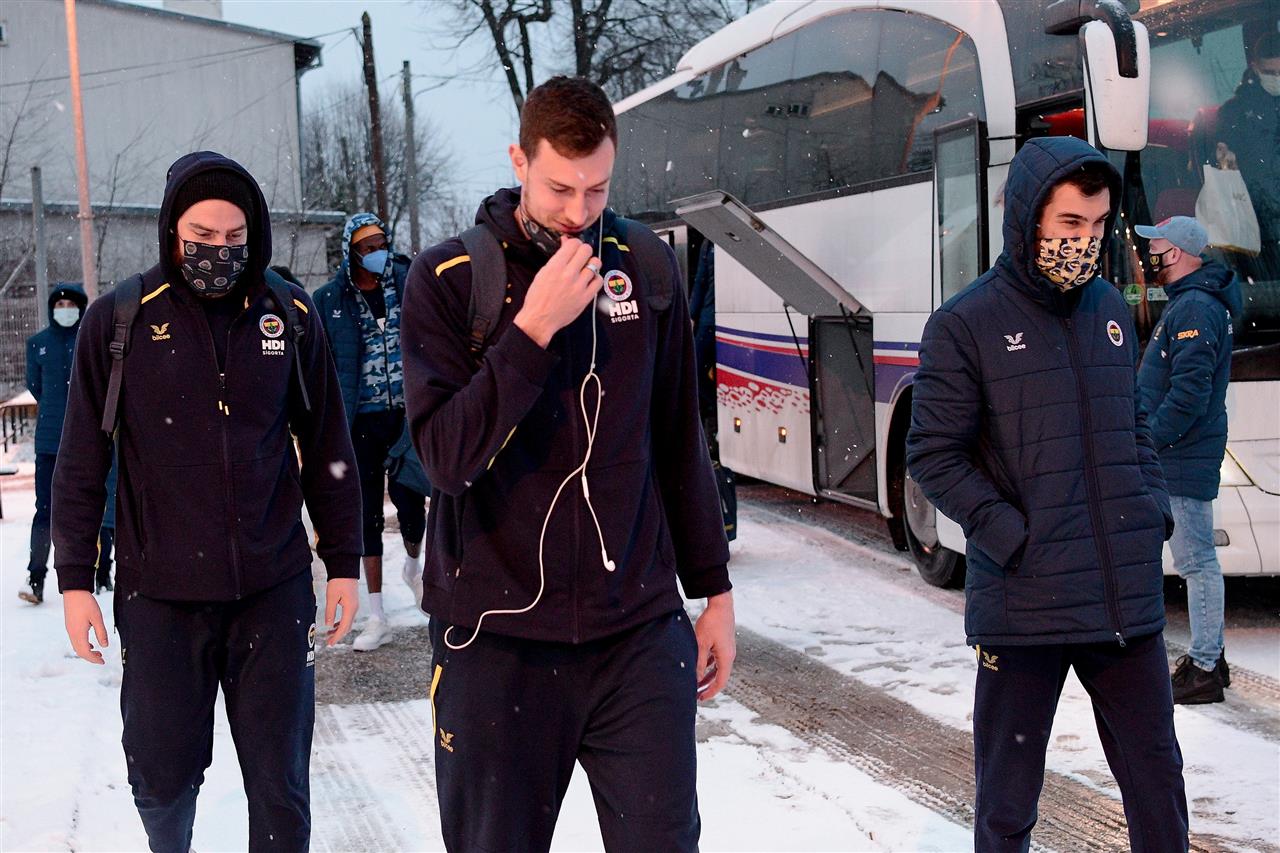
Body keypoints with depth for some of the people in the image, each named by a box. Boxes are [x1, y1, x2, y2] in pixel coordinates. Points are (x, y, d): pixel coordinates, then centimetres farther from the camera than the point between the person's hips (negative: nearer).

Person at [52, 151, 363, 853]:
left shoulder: (290, 315, 2)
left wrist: (343, 562, 9)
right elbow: (81, 463, 2)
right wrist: (75, 580, 0)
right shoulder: (119, 320, -3)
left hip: (275, 589, 1)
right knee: (163, 777, 10)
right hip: (159, 595, -1)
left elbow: (327, 448, 9)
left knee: (280, 782, 5)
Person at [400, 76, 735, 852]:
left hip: (639, 630, 2)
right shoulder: (449, 278, -4)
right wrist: (533, 328, -21)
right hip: (498, 639, -2)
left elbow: (680, 444, 12)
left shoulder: (648, 266, 4)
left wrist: (714, 589, 13)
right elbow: (448, 456, -14)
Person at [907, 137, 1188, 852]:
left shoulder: (1111, 309, 11)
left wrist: (1154, 510, 5)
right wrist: (1013, 538, -14)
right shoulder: (966, 324, -6)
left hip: (1130, 598, 5)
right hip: (1024, 601, -4)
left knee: (1157, 776, 11)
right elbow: (933, 453, -7)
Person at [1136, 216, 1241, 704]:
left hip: (1183, 461, -11)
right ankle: (1209, 658, 25)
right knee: (1198, 559, 16)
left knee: (1196, 561, -5)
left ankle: (1203, 670, 0)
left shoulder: (1195, 309, -17)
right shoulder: (1187, 303, 17)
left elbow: (1189, 393, -23)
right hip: (1178, 458, 11)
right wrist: (1147, 441, 20)